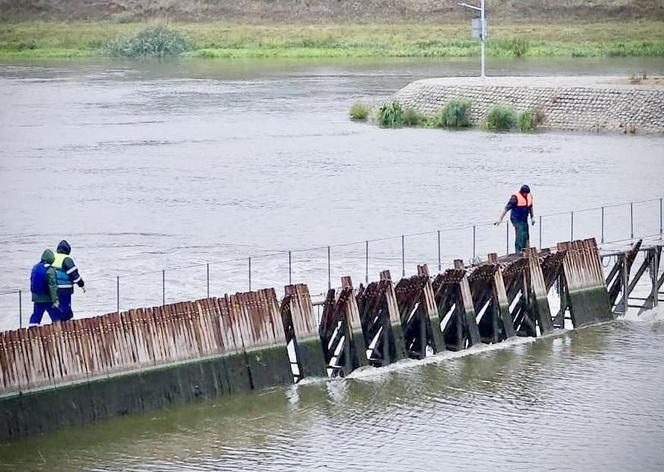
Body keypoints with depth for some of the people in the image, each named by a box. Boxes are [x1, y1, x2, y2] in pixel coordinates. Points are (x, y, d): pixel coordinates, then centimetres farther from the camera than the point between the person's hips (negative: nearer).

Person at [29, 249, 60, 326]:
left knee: (35, 317, 9)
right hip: (47, 299, -7)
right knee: (56, 317, 5)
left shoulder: (35, 267, 7)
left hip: (37, 297, 7)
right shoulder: (49, 270, -17)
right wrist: (55, 300, -21)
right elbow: (52, 286, -21)